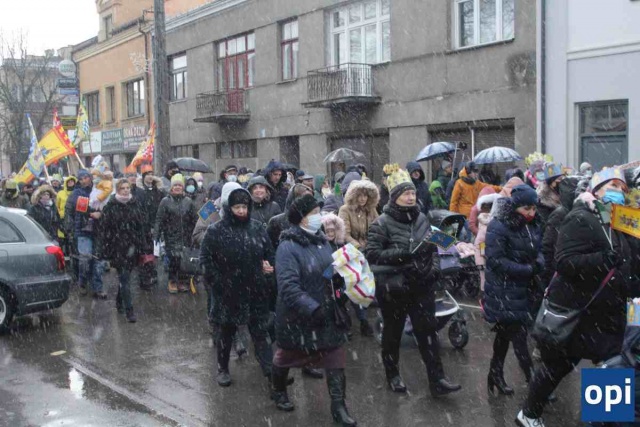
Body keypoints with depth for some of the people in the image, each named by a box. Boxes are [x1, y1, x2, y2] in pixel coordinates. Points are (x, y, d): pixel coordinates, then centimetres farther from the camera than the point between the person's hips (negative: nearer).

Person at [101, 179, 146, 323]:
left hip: (132, 246, 4)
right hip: (118, 247, -4)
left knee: (124, 276, 16)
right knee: (124, 278, -8)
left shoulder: (136, 204, 7)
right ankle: (129, 310, -6)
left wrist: (141, 247, 8)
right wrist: (107, 249, -9)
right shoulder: (111, 206, -5)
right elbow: (106, 228, -5)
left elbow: (142, 225, 10)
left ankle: (119, 302, 35)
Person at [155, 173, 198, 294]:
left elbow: (194, 220, 8)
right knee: (173, 259, -5)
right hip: (171, 237, -2)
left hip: (185, 237, 3)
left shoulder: (188, 201, 7)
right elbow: (159, 219, -3)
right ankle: (173, 281, 11)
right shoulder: (165, 201, -1)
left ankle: (181, 281, 18)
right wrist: (157, 235, -9)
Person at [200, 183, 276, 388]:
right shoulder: (216, 231, -9)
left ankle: (270, 369, 5)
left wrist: (267, 267, -5)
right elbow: (206, 260, -8)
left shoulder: (257, 228, 2)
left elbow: (269, 253, 12)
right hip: (228, 293, -2)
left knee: (260, 332, 4)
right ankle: (223, 369, 30)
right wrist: (218, 283, -13)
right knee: (226, 332, 14)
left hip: (255, 291, 2)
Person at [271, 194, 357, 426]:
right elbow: (288, 286, -29)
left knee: (335, 356, 5)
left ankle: (338, 405, 15)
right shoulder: (288, 246, -22)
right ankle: (279, 391, 43)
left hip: (327, 313, 6)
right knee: (288, 355, 17)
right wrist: (312, 308, -32)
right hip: (297, 316, -6)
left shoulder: (321, 240, 2)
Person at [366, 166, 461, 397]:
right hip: (392, 286, -4)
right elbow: (372, 254, -18)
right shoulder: (382, 223, -11)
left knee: (428, 331, 3)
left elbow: (431, 244, 20)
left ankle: (436, 380, 9)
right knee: (393, 332, 12)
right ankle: (392, 374, 30)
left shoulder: (422, 218, 5)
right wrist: (402, 254, -25)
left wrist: (432, 246, -3)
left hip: (421, 284, 4)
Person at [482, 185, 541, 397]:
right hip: (504, 291, -8)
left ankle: (496, 375, 31)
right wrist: (528, 270, -22)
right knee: (518, 336, -6)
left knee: (505, 334, 18)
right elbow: (496, 260, -22)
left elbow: (538, 251, 12)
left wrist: (539, 263, -12)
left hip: (523, 289, 8)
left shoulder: (533, 225, 6)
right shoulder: (498, 227, -17)